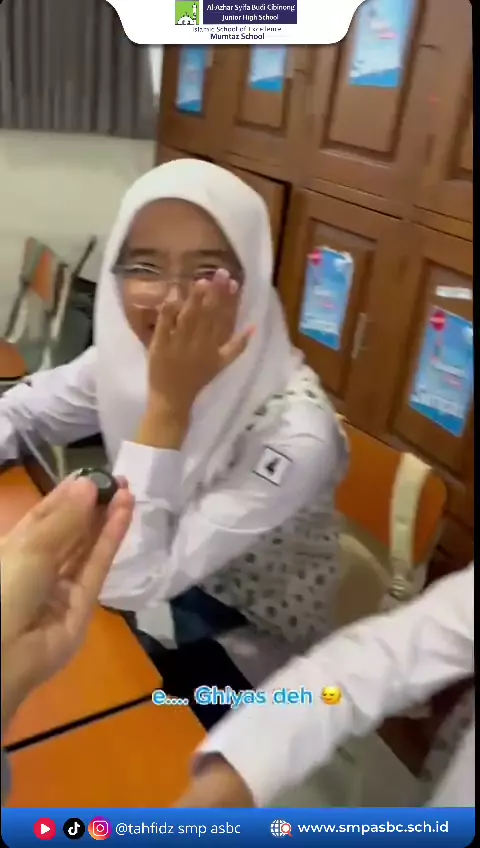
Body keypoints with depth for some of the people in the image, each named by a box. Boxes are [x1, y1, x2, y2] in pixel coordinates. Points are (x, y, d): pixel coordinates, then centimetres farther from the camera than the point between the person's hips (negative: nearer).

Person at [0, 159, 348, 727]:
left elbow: (129, 581, -31)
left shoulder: (293, 431, -33)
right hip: (162, 583, 5)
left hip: (244, 648, -4)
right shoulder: (128, 351, -15)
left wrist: (168, 402, -37)